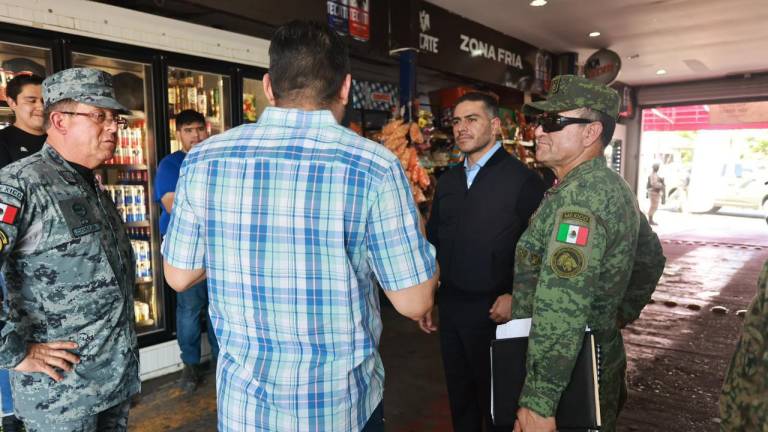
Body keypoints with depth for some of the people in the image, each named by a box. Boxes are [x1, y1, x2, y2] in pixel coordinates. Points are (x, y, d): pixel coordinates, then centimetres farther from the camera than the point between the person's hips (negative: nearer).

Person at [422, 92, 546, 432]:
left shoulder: (522, 179, -10)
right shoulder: (447, 181, 8)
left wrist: (515, 296, -17)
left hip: (495, 310, -5)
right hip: (450, 306, 5)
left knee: (496, 400, 14)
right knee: (459, 397, 19)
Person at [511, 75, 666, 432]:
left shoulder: (579, 196, -25)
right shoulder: (612, 186, 6)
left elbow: (560, 311, -31)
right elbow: (652, 258, 19)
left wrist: (538, 401, -29)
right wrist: (622, 314, 17)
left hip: (568, 378, -9)